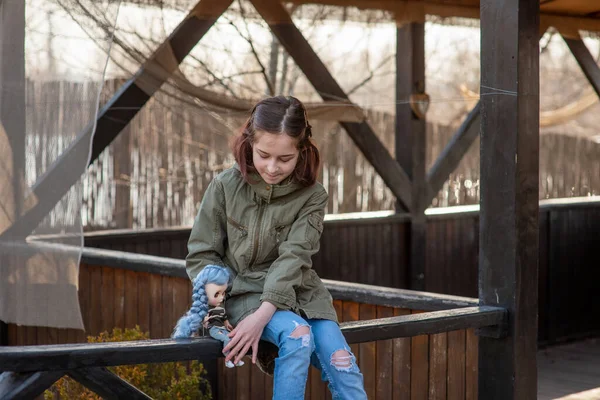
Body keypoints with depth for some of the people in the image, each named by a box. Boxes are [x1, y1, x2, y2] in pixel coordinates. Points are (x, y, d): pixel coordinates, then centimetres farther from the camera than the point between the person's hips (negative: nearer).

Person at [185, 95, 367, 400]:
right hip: (245, 294, -2)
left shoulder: (312, 196, -4)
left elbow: (293, 258, -16)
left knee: (342, 367, -21)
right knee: (297, 335, -32)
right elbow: (200, 256, -1)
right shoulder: (225, 187, -6)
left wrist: (263, 314, -29)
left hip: (298, 293, 2)